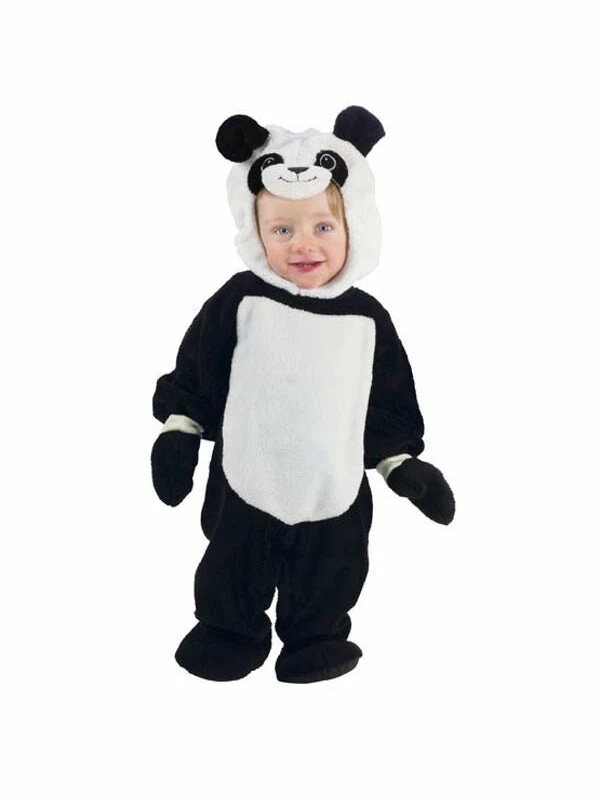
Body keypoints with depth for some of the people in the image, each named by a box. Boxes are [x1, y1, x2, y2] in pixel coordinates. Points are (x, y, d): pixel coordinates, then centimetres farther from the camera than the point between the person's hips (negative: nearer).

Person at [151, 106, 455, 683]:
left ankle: (316, 638, 44)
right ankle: (230, 631, 43)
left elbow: (389, 403, 5)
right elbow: (194, 376, -1)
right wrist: (178, 434, -3)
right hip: (246, 489, -1)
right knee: (234, 579, 18)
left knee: (324, 587, 18)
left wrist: (404, 466, 4)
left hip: (334, 495, 1)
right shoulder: (240, 301, -10)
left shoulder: (366, 317, -4)